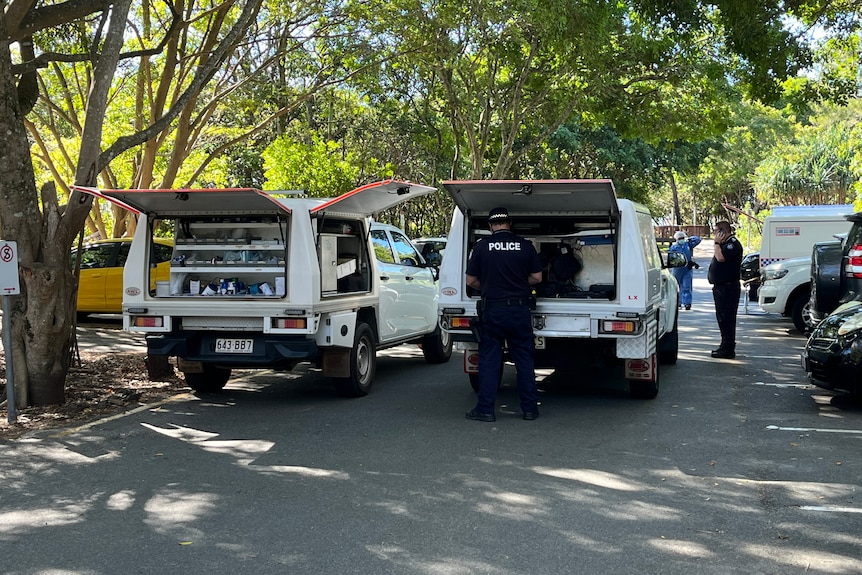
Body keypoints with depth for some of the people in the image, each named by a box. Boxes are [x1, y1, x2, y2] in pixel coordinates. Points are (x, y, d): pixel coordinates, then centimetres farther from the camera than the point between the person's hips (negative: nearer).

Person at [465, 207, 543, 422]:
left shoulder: (481, 246, -3)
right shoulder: (525, 246, 0)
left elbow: (471, 280, 2)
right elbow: (537, 277, 5)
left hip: (492, 309, -1)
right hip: (520, 309, 1)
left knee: (489, 359, 5)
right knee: (524, 359, 10)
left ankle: (485, 409, 5)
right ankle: (530, 408, 13)